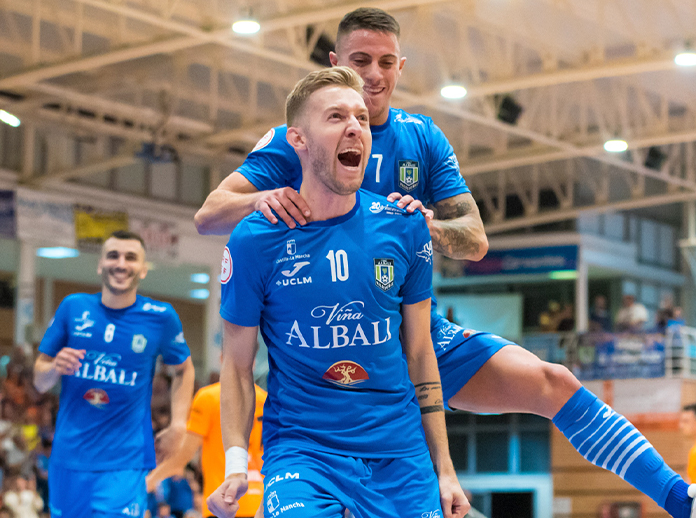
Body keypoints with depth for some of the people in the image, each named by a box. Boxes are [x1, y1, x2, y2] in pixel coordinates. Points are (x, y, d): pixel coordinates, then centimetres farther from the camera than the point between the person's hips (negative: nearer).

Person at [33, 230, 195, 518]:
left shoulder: (160, 317, -1)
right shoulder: (73, 308, 3)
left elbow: (183, 369, 17)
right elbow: (39, 381, 9)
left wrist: (178, 424, 5)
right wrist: (55, 368, -14)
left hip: (124, 464, -2)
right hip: (68, 459, 2)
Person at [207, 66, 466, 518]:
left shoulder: (404, 227, 2)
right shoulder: (254, 240, -5)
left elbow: (419, 353, 8)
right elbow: (237, 364, 2)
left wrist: (444, 470, 8)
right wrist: (236, 463, -11)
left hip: (399, 449, 3)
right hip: (300, 446, -3)